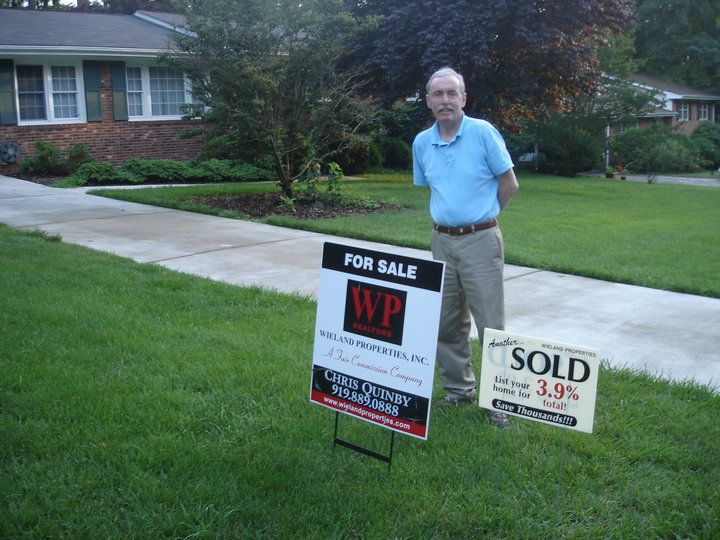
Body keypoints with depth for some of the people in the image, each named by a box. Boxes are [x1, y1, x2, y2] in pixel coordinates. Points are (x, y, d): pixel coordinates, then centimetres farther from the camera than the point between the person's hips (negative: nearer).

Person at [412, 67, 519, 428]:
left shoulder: (483, 133, -8)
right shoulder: (421, 143, 7)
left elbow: (509, 184, -3)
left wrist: (480, 215, 5)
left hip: (480, 240, -5)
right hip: (442, 240, 5)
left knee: (491, 325, -3)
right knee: (446, 324, 11)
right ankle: (459, 389, 27)